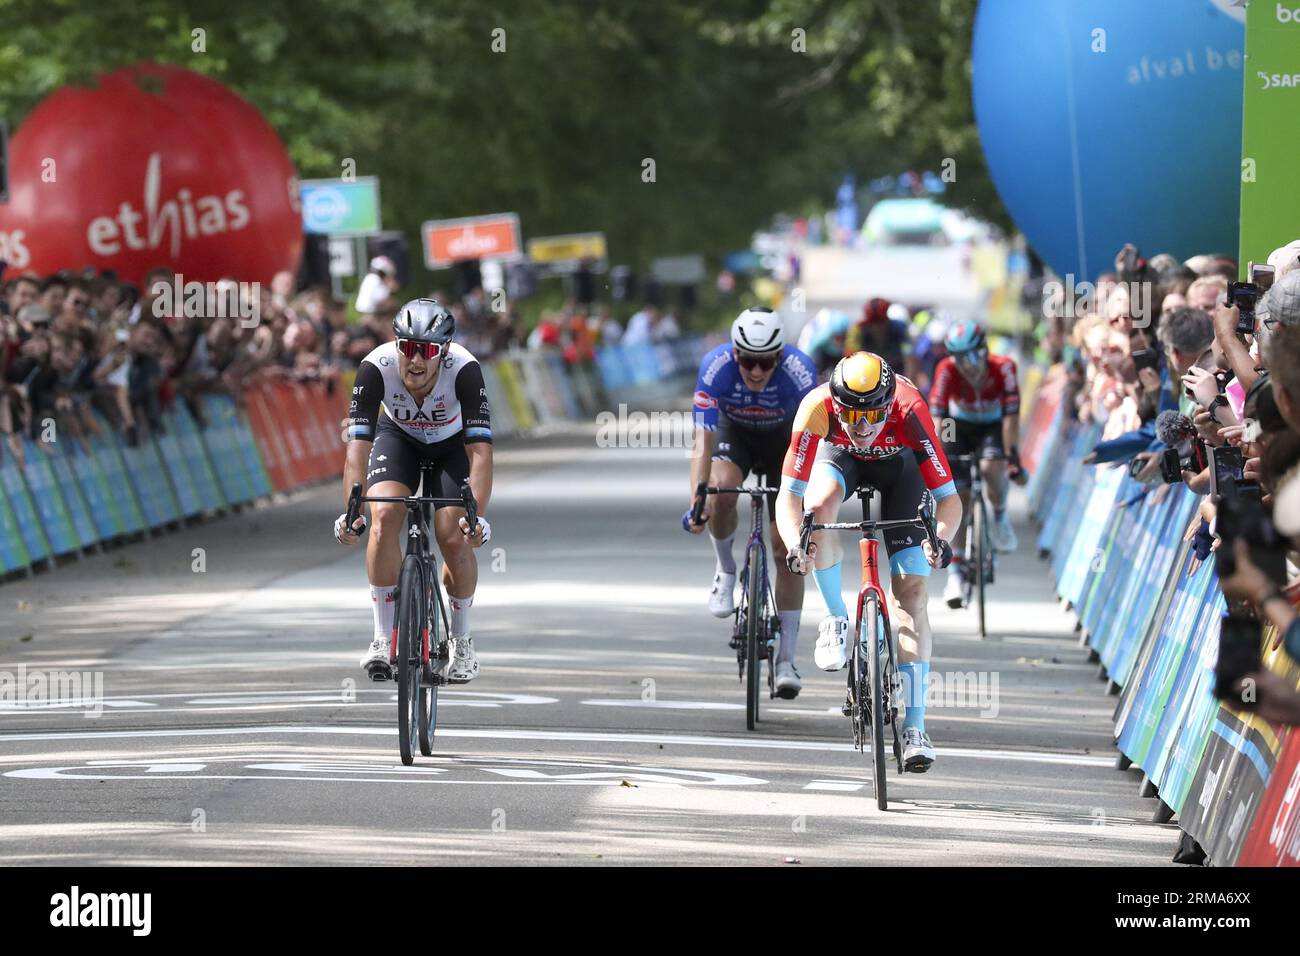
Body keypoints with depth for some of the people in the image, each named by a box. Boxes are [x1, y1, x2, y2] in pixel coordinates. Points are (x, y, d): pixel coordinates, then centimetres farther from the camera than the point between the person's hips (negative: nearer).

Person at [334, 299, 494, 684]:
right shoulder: (377, 367, -34)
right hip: (398, 437, 1)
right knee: (385, 516, -24)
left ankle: (461, 641, 9)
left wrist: (477, 516, -52)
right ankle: (383, 638, -14)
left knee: (454, 539, -17)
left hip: (452, 443, -1)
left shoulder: (464, 370, -36)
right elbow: (358, 446, -37)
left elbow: (480, 452, -40)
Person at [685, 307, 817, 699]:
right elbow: (703, 445, -35)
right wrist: (695, 502, -45)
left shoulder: (799, 370, -35)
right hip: (734, 432, 0)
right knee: (721, 492, -33)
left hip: (782, 440, 0)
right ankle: (726, 570, -2)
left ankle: (785, 661, -2)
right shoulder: (716, 368, -34)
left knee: (788, 548, -8)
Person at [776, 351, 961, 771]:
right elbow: (789, 496, -35)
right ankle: (836, 618, -11)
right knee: (820, 505, -36)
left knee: (911, 589, -13)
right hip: (840, 456, 1)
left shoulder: (910, 412, -39)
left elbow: (948, 497, -34)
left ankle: (915, 727, -14)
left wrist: (941, 539, -54)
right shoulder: (816, 409, -37)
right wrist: (794, 544, -54)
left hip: (899, 462, -1)